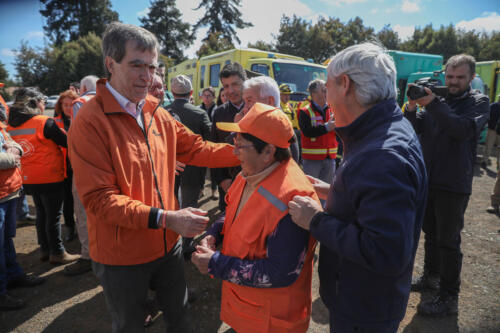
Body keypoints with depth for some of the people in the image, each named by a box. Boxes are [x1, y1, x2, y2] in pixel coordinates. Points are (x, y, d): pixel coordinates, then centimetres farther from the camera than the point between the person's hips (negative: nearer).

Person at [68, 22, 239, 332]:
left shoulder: (157, 113, 0)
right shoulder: (90, 121, -20)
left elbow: (196, 148, 4)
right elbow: (99, 198, -23)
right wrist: (165, 218, -30)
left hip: (167, 245, 6)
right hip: (122, 255, -5)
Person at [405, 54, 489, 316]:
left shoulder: (478, 102, -2)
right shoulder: (436, 99, 10)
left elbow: (464, 129, -22)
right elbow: (414, 130, 1)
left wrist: (432, 104, -26)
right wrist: (412, 107, -16)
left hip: (454, 185, -5)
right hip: (428, 180, 5)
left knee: (448, 241, 0)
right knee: (431, 233, 19)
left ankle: (448, 299, 12)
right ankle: (431, 276, 38)